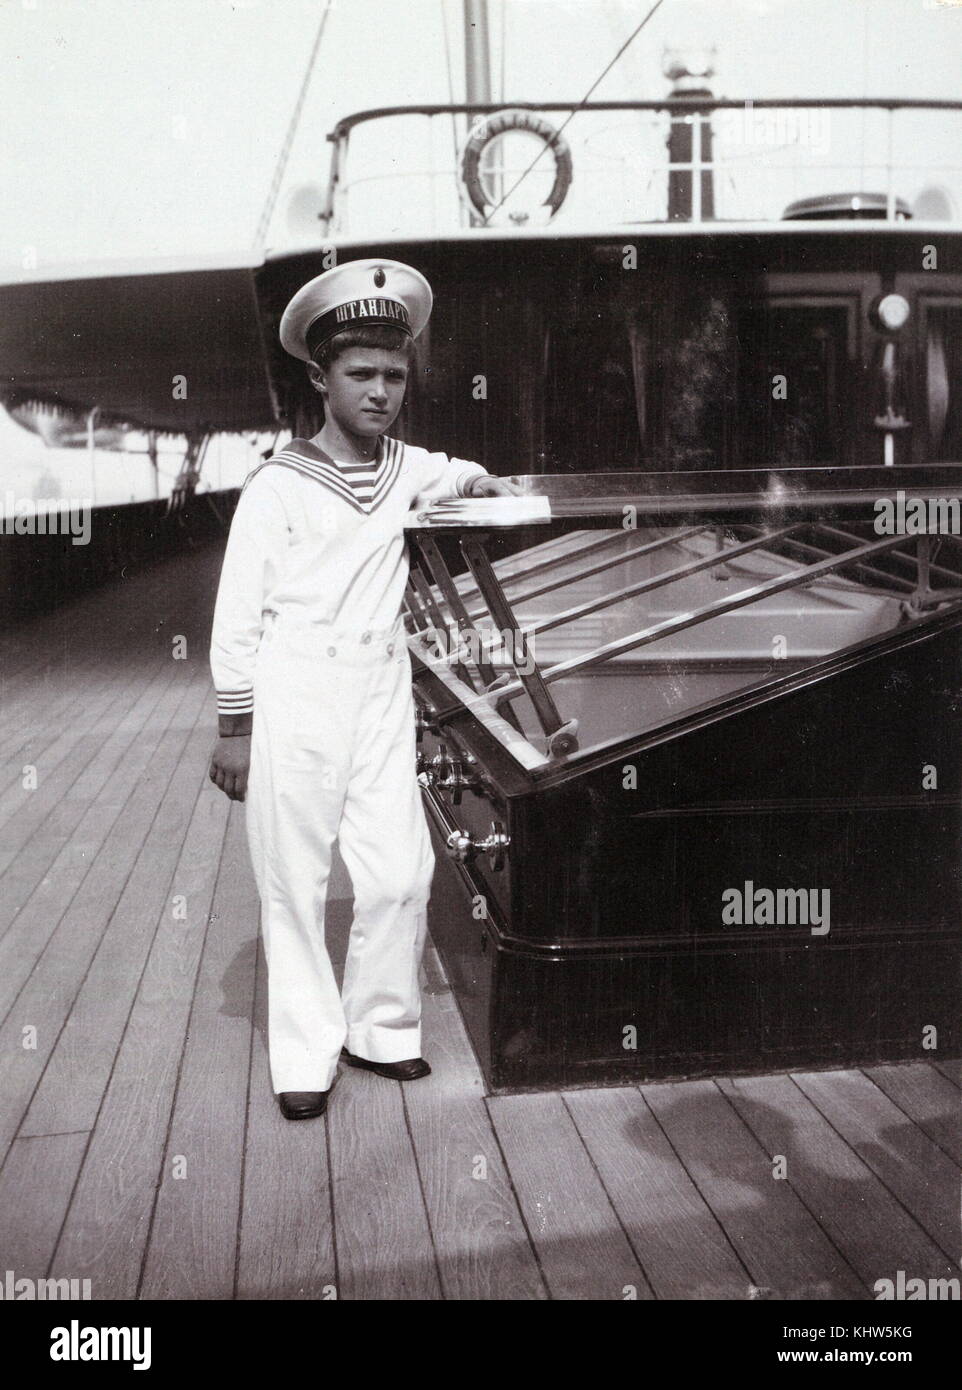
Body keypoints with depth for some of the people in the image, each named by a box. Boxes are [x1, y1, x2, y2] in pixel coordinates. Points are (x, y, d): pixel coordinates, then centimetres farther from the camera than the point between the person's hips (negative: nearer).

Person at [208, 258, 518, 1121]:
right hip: (293, 702, -4)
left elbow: (456, 474, 36)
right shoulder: (279, 487, -6)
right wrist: (235, 728, -6)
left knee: (400, 871, 2)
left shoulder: (405, 469, 9)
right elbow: (237, 618, -5)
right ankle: (305, 1056, 13)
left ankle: (380, 1028, 21)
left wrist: (477, 482, 15)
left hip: (382, 700, 5)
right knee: (296, 882, 1)